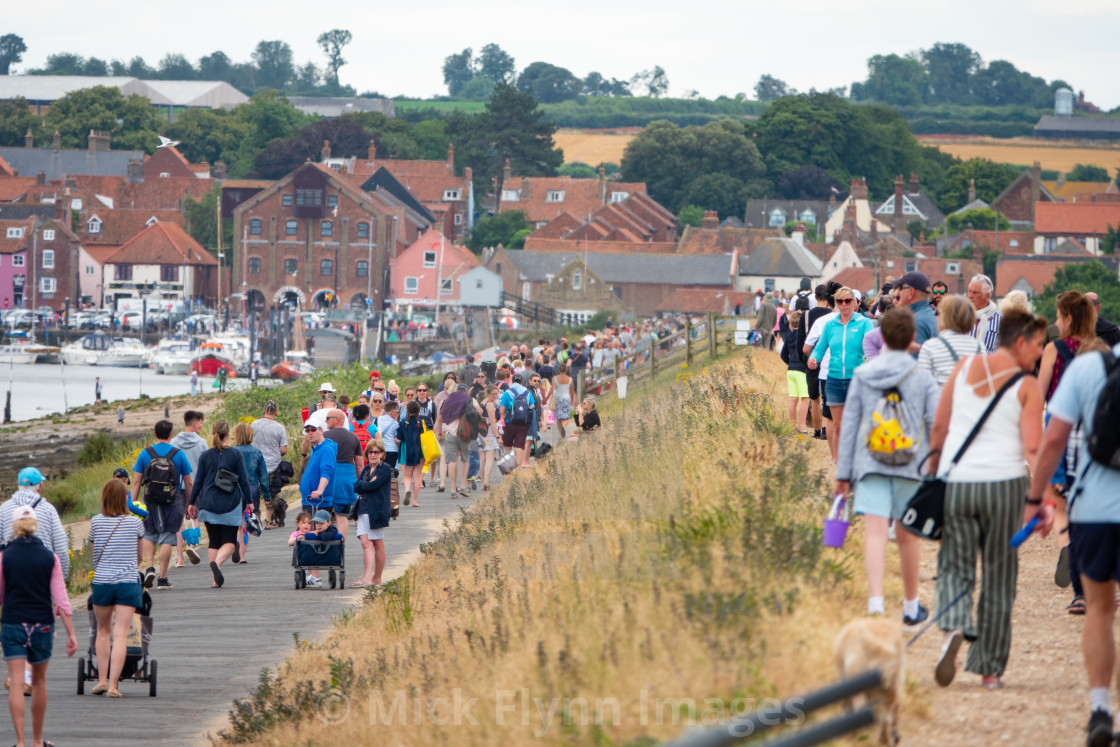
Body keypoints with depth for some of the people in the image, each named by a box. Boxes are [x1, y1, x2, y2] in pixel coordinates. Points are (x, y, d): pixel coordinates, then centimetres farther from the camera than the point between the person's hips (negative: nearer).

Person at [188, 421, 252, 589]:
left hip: (209, 504, 2)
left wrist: (192, 502, 13)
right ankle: (217, 562, -28)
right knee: (229, 541, 2)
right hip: (230, 505, -2)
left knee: (214, 542, 10)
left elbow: (198, 481, 4)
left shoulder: (205, 455, 1)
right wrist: (249, 501, 9)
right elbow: (243, 480, -1)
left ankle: (216, 579, 3)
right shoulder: (236, 454, -2)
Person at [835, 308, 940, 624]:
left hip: (870, 464, 0)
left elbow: (849, 425, 6)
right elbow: (937, 425, -3)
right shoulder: (923, 378, -1)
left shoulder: (862, 375, 4)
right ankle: (911, 606, 28)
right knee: (907, 537, 13)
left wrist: (843, 473, 11)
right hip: (912, 464, 0)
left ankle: (875, 604, -25)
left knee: (875, 533, -8)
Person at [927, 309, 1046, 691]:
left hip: (957, 482, 2)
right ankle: (990, 669, 13)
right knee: (998, 577, 9)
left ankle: (953, 628, -22)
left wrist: (933, 473, 21)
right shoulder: (1027, 386, -3)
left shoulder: (964, 367, 6)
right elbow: (1033, 448, -11)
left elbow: (938, 427, 10)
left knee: (955, 566, 9)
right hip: (1004, 483, -2)